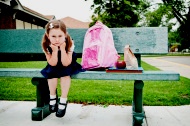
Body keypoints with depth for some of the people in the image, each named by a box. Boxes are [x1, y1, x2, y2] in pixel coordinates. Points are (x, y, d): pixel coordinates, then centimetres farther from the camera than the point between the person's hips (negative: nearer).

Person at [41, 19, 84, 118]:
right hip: (54, 67, 2)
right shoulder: (46, 45, -21)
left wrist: (62, 49, -36)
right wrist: (55, 50, -36)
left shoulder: (69, 44, -25)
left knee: (65, 73, -30)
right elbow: (53, 64, -23)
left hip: (67, 65, -1)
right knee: (52, 72, -28)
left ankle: (63, 100, -17)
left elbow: (66, 64, -29)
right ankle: (52, 97, -6)